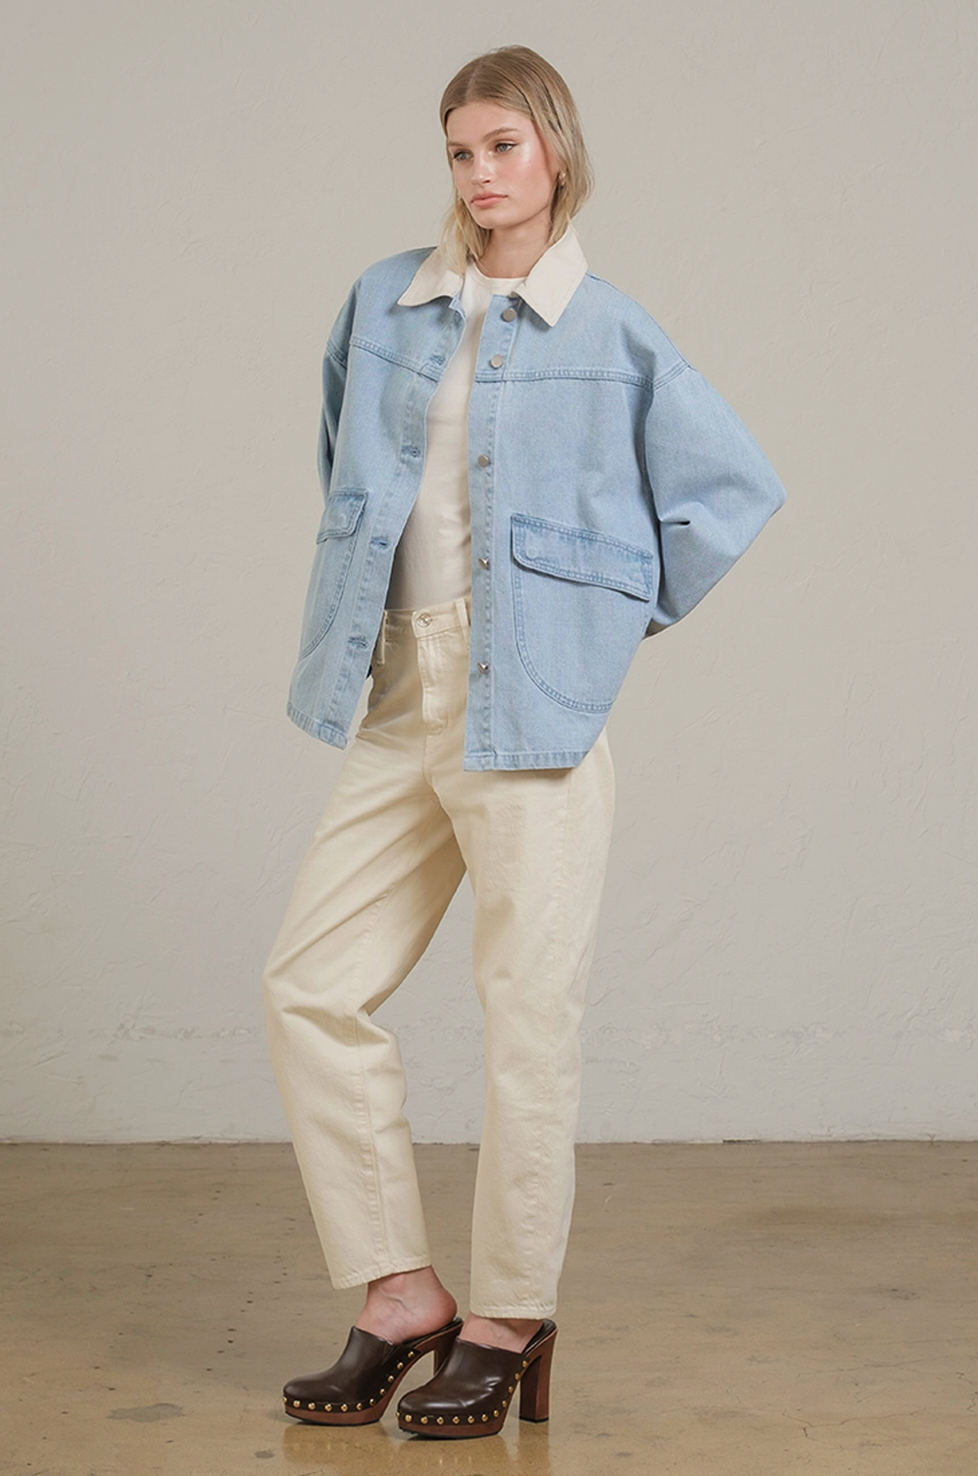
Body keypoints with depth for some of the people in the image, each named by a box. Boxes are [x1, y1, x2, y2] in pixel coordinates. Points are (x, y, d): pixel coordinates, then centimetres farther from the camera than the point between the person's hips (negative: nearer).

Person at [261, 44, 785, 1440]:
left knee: (529, 1013, -2)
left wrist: (629, 611, 2)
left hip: (535, 697, -5)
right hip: (402, 697, 5)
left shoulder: (614, 334, -1)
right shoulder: (384, 303, 11)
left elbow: (740, 486, 4)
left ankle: (509, 1321, 11)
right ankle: (400, 1292, 12)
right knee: (312, 984, 2)